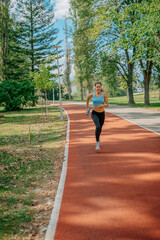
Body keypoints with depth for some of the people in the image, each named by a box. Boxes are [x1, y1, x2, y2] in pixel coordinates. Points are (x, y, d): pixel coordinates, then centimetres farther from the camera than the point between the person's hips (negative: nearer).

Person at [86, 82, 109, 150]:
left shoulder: (104, 94, -10)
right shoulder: (92, 94, -8)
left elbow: (107, 105, -9)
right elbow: (88, 98, 16)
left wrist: (103, 105, -31)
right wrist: (87, 107, 23)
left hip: (102, 114, 2)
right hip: (94, 113, -2)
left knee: (100, 128, 21)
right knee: (97, 127, -27)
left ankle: (98, 138, 56)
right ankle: (97, 144, -20)